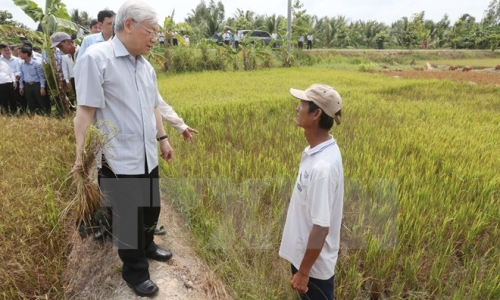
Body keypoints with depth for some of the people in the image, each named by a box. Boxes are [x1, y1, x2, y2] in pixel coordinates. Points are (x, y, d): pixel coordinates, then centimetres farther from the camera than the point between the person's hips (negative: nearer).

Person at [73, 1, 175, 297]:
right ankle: (135, 271, 29)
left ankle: (146, 246, 47)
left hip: (148, 157, 7)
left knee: (151, 209, 21)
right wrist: (82, 156, -18)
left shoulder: (146, 65, 10)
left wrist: (163, 139, 19)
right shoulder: (96, 58, -13)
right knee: (128, 219, 9)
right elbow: (86, 110, -16)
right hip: (119, 161, -7)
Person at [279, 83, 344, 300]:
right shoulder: (316, 150, -3)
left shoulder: (322, 166, -32)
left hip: (314, 263, -8)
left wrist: (303, 272, -17)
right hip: (302, 253, 8)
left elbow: (321, 227, -27)